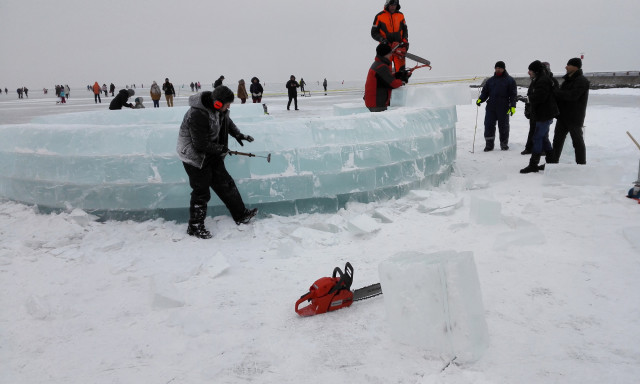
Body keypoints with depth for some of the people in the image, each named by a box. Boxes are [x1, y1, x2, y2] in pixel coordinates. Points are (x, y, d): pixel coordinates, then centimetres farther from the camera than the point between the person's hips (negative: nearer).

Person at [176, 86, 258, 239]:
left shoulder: (219, 108, -4)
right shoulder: (198, 115, -32)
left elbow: (227, 121, 20)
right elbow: (201, 145, -28)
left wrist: (238, 135, 9)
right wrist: (221, 149, -16)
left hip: (212, 153, 9)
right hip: (194, 156, -8)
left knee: (225, 183, 13)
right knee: (201, 192, -1)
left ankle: (241, 215, 24)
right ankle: (195, 226, 16)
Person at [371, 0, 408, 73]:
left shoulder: (400, 15, 8)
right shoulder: (379, 16, -2)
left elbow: (405, 30, 18)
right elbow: (374, 33, 0)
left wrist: (405, 41, 3)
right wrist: (382, 40, -15)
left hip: (399, 47, 3)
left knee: (400, 68, 1)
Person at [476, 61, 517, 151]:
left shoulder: (510, 80, 5)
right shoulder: (490, 80, 16)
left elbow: (513, 94, 2)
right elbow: (485, 91, 17)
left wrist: (513, 106, -7)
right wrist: (480, 99, -3)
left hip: (503, 108, -3)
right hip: (491, 107, 3)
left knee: (503, 126, 5)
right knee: (489, 125, -2)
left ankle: (504, 144, 18)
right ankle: (489, 144, 5)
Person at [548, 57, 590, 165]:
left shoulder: (581, 81, -14)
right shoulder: (568, 79, 14)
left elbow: (572, 95, -27)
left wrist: (555, 92, -23)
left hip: (574, 118, -8)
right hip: (563, 116, 8)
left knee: (578, 142, 2)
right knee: (557, 140, 10)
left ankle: (581, 164, 13)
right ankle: (552, 162, 17)